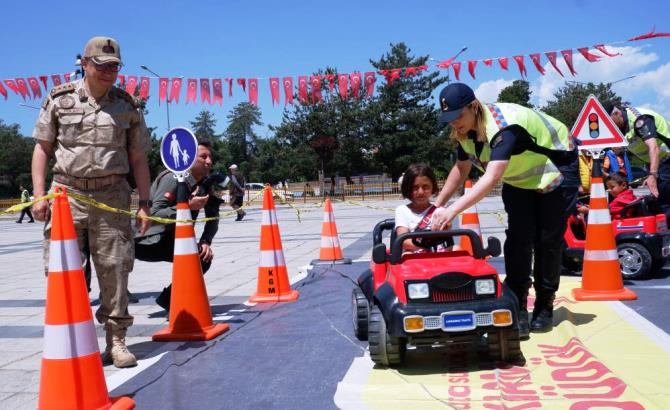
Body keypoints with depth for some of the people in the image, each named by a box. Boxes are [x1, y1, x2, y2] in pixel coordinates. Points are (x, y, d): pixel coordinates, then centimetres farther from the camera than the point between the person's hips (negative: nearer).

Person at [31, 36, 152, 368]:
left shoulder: (127, 105, 9)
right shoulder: (59, 99, 7)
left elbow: (138, 158, 11)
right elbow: (42, 149, 8)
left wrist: (144, 203, 6)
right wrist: (39, 195, -2)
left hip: (111, 197, 1)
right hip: (67, 193, 0)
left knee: (114, 270, 0)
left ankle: (116, 341, 10)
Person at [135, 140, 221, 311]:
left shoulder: (206, 183, 1)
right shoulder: (172, 179, -22)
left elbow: (213, 217, 2)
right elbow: (154, 214, -30)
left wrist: (205, 241, -13)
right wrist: (187, 205, -35)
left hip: (172, 239, 7)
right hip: (148, 240, -7)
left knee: (204, 256, -7)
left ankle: (169, 299, 9)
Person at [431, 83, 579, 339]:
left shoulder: (503, 127, -39)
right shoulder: (467, 129, -13)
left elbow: (492, 178, -52)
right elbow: (461, 169, 2)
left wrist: (453, 210, -60)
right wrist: (438, 205, -2)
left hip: (556, 171, -6)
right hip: (519, 179, 6)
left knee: (548, 240, -4)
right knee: (518, 237, -9)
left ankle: (545, 306, 11)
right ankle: (518, 308, -7)